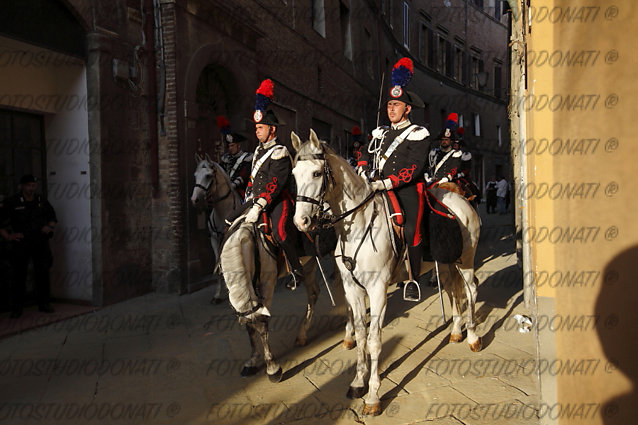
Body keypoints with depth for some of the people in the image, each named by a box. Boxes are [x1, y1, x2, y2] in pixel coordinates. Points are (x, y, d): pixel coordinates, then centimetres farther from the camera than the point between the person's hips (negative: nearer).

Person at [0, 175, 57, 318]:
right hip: (21, 244, -3)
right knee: (19, 275, 1)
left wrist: (50, 226, 3)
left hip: (41, 243, 3)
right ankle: (16, 307, 9)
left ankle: (44, 303, 19)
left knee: (42, 274, 7)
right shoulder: (12, 202, -2)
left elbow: (53, 217, 21)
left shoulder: (42, 201, 10)